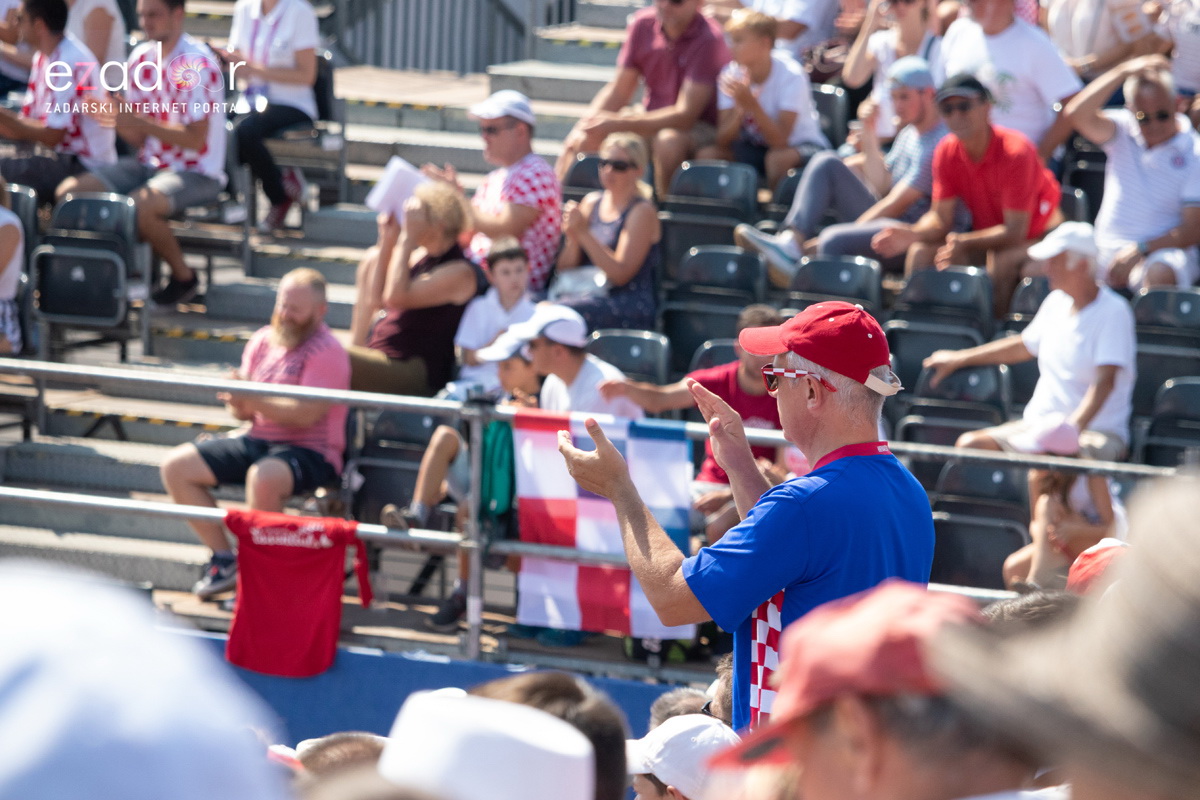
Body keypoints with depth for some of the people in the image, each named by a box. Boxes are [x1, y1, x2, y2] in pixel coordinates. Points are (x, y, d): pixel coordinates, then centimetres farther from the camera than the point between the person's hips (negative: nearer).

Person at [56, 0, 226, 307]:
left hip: (196, 173, -7)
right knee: (69, 192, -10)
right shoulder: (142, 57, 6)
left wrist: (138, 121, -26)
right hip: (149, 163, 7)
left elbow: (196, 139, -20)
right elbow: (139, 138, 7)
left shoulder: (197, 63, -15)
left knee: (138, 206, -35)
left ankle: (184, 276, -9)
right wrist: (117, 118, -15)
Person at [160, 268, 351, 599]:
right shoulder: (263, 341, 11)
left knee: (263, 478, -41)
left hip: (311, 451, -8)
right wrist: (238, 402, -12)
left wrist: (253, 400, -27)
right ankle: (224, 560, 3)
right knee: (176, 466, -3)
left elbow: (306, 415, -23)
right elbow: (244, 412, 13)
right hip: (258, 440, 8)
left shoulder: (327, 351, -11)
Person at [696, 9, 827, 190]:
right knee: (706, 154, -19)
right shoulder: (731, 75, -9)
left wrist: (752, 105, -41)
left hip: (799, 146, -4)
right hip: (756, 147, 4)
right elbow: (723, 141, -14)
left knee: (779, 158, -37)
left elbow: (780, 142, -28)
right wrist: (740, 109, -33)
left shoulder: (790, 74, -21)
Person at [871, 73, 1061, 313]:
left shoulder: (1015, 152, -25)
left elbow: (1015, 231, -27)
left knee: (1002, 261, -36)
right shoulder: (947, 152, -8)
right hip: (987, 235, 6)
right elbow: (941, 217, -5)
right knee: (921, 253, -13)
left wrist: (965, 242, -41)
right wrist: (911, 234, -26)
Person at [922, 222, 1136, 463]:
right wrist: (959, 359, 36)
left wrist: (1075, 427, -39)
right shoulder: (1056, 302, 13)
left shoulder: (1113, 313, -12)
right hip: (1037, 424, 8)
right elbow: (1024, 346, 31)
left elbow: (1105, 381, -24)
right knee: (968, 444, -13)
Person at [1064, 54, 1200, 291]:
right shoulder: (1123, 132, 10)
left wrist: (1140, 250, -19)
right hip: (1106, 251, 4)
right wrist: (1123, 72, -10)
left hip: (1162, 252, -4)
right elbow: (1077, 114, -9)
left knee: (1159, 274, -39)